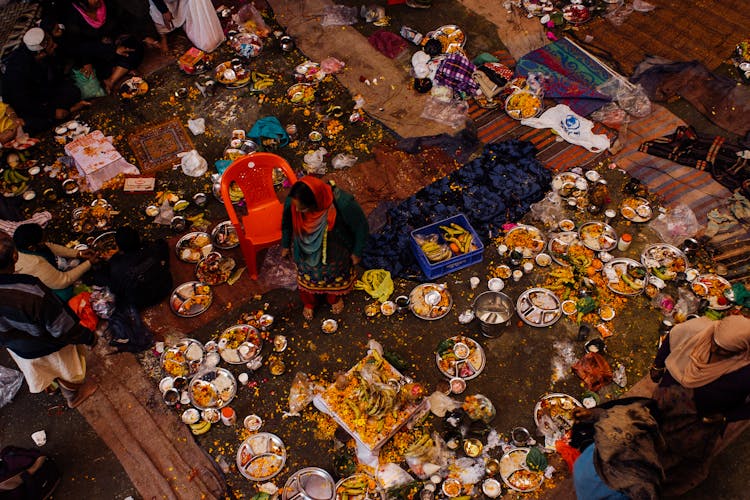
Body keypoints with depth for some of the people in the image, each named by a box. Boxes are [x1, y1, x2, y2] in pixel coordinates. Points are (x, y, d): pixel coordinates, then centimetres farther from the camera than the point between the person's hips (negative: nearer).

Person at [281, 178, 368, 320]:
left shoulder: (343, 204, -42)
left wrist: (357, 252, -7)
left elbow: (361, 226, -21)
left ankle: (335, 298, 63)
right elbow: (287, 223, -7)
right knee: (307, 276, 28)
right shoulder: (292, 202, -32)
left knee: (335, 276, 28)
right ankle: (309, 303, 61)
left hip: (335, 253, -1)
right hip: (307, 252, 2)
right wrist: (285, 245, 9)